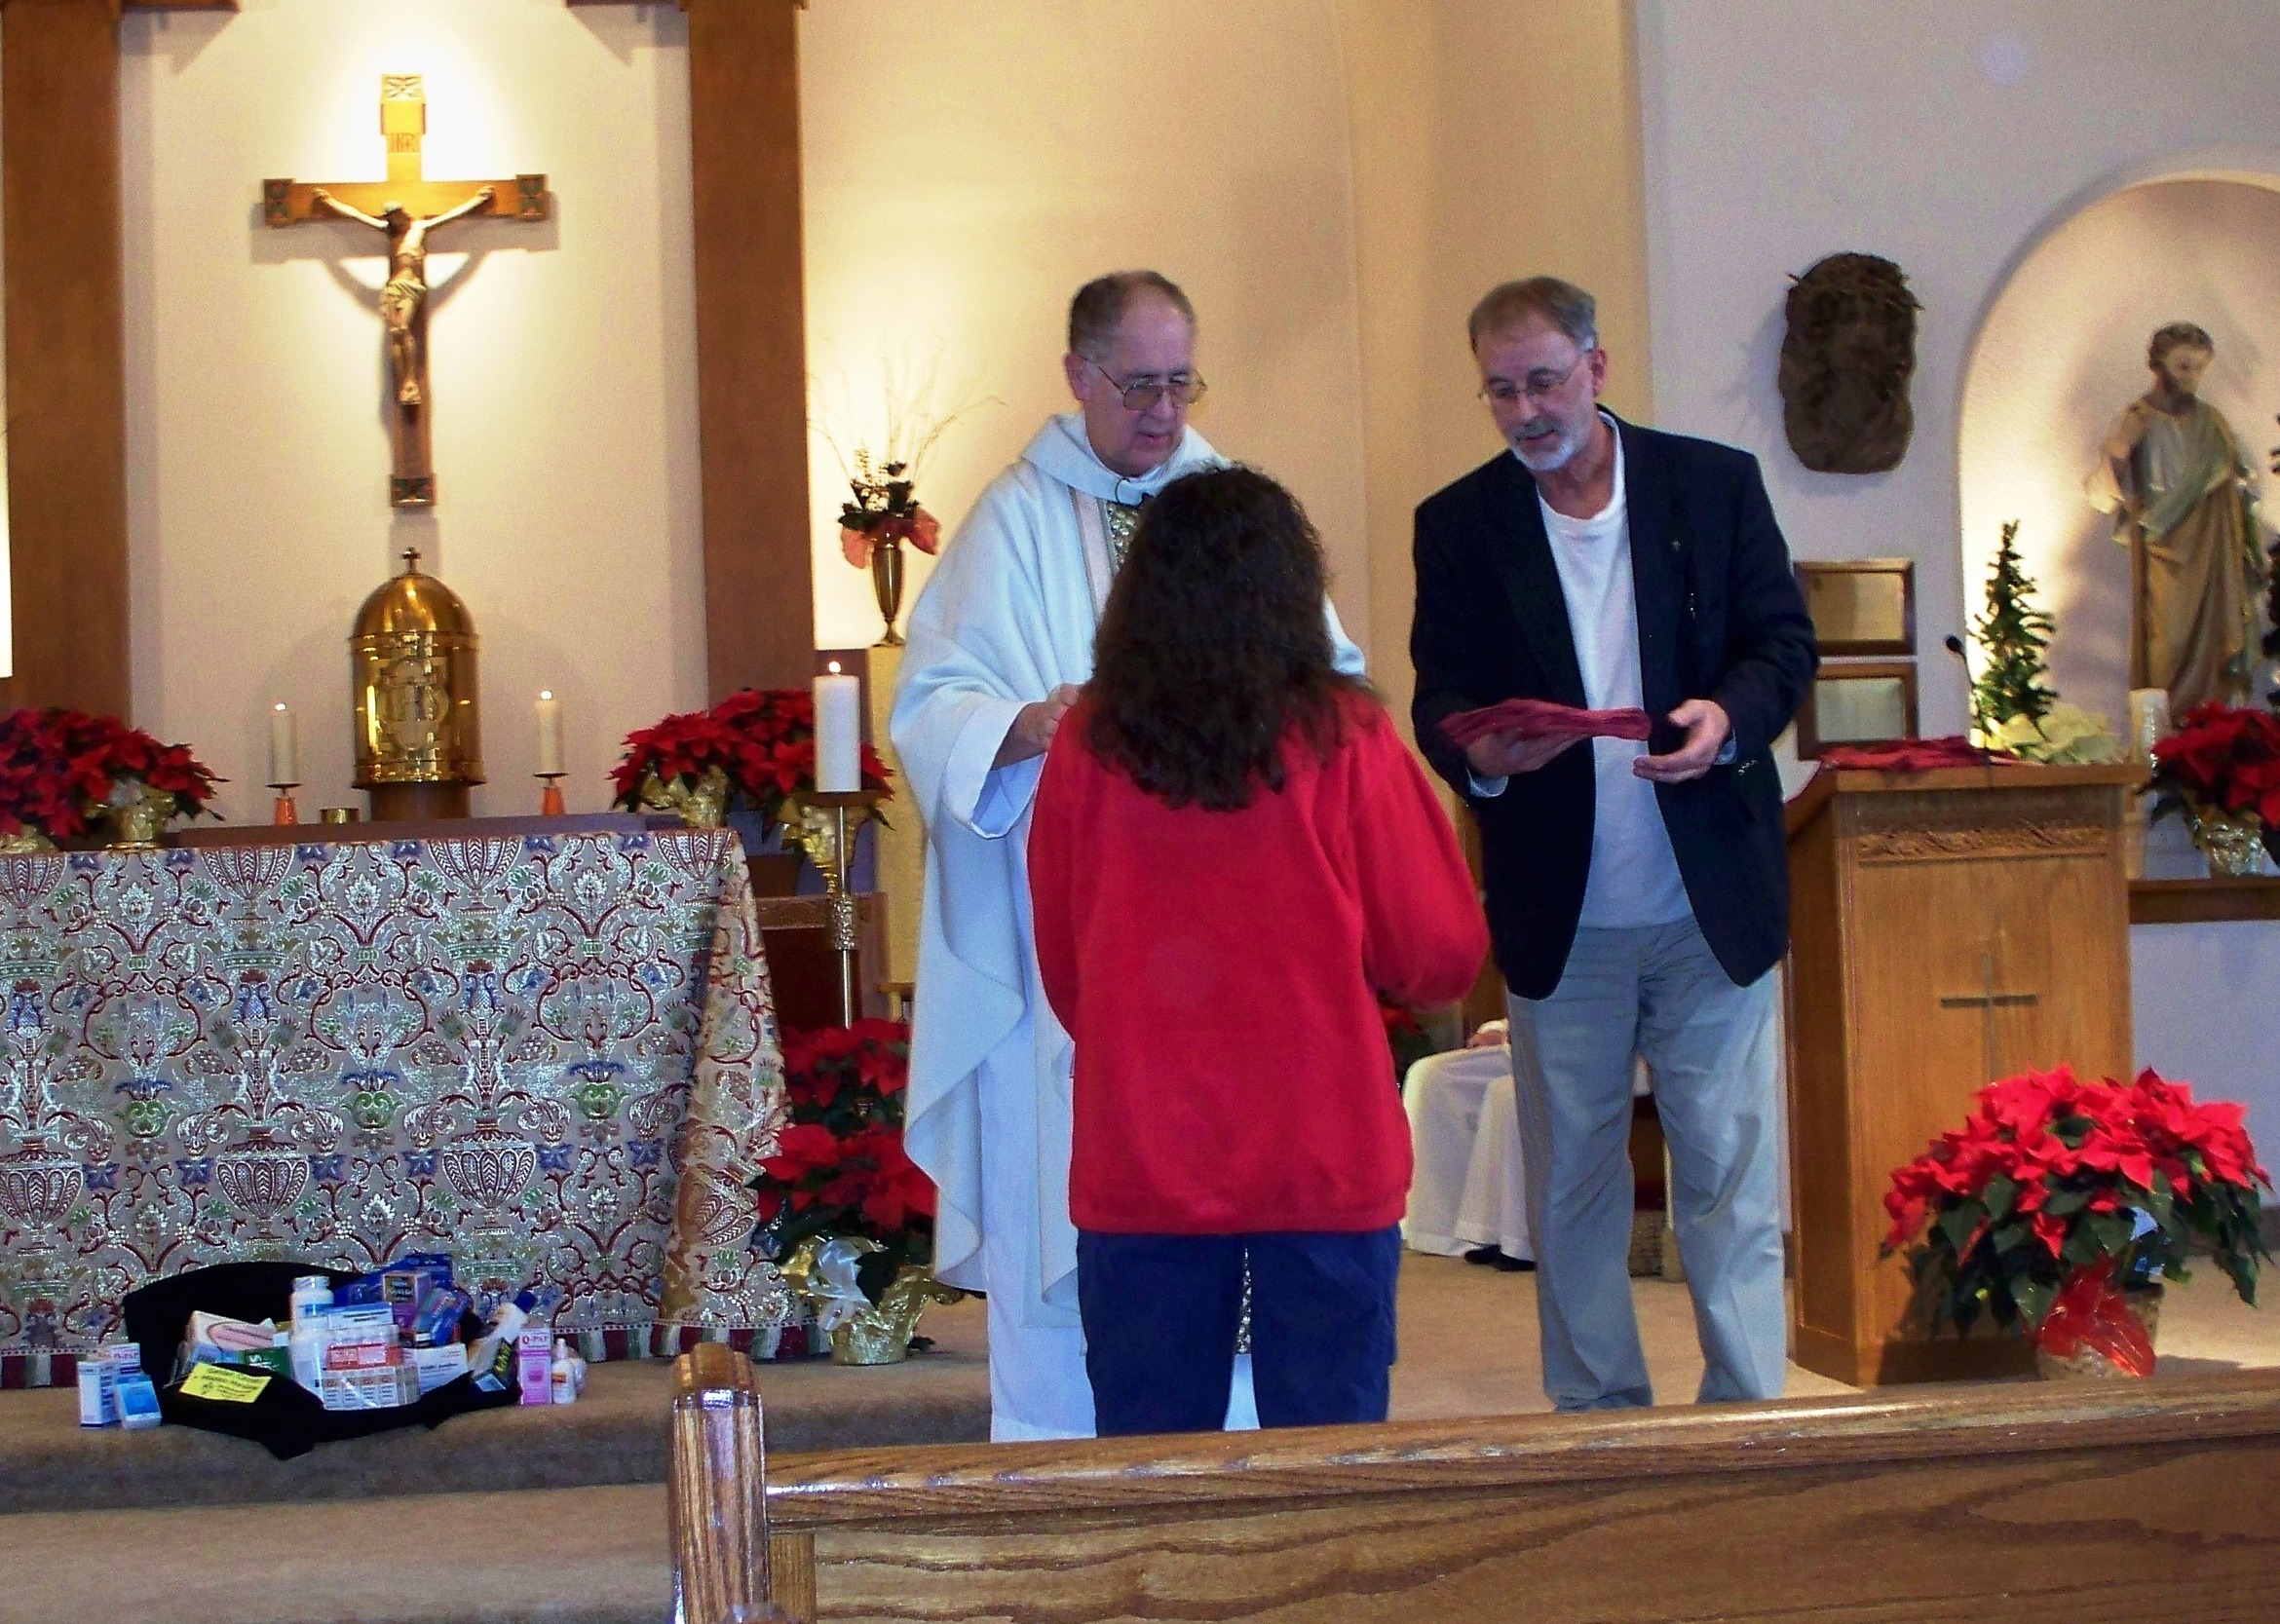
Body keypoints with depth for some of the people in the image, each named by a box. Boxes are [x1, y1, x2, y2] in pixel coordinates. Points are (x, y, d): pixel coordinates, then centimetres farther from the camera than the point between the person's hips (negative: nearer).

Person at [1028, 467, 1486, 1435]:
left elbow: (1060, 970, 9)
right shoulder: (1341, 739, -7)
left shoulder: (1085, 746, -2)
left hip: (1136, 1163, 2)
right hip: (1325, 1160, -1)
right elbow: (1441, 955, -1)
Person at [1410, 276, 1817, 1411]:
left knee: (1732, 1172, 3)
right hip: (1561, 918, 1)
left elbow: (1785, 642, 2)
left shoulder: (1717, 484, 2)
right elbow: (1440, 700, 0)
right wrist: (1479, 754, -23)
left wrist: (1731, 715, -20)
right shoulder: (1458, 526, 4)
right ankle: (1597, 1418, 20)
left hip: (1713, 901, -1)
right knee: (1571, 1182, 9)